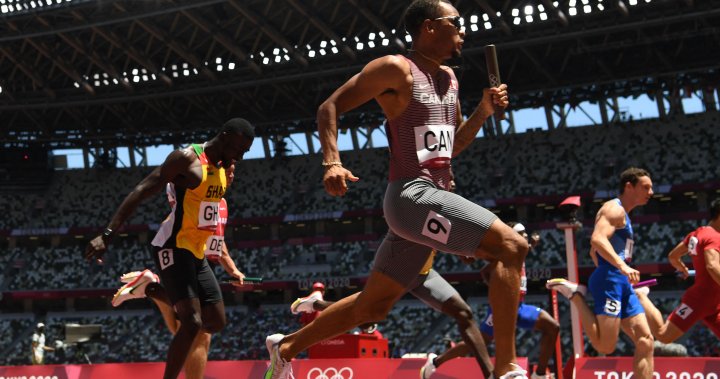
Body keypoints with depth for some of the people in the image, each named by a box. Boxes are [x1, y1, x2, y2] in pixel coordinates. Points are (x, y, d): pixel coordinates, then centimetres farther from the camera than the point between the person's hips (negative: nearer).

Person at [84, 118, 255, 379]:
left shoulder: (222, 167, 11)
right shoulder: (187, 158, -16)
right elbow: (141, 192, -20)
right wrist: (108, 234, -28)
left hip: (197, 252, 9)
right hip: (173, 248, -9)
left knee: (216, 322, 10)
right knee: (192, 323, -19)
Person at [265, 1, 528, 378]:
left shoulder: (449, 79, 18)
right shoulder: (396, 68, -6)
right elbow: (330, 107, -5)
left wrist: (484, 110, 11)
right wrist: (332, 162, -19)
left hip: (433, 197, 9)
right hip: (412, 195, -9)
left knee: (372, 304, 14)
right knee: (512, 246, -20)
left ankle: (286, 346, 28)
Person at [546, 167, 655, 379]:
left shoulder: (621, 214, 26)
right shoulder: (615, 208, -5)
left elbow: (594, 252, 31)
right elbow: (597, 240, -24)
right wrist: (622, 266, -34)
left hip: (620, 283, 10)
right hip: (609, 281, -10)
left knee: (645, 341, 1)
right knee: (605, 345, -18)